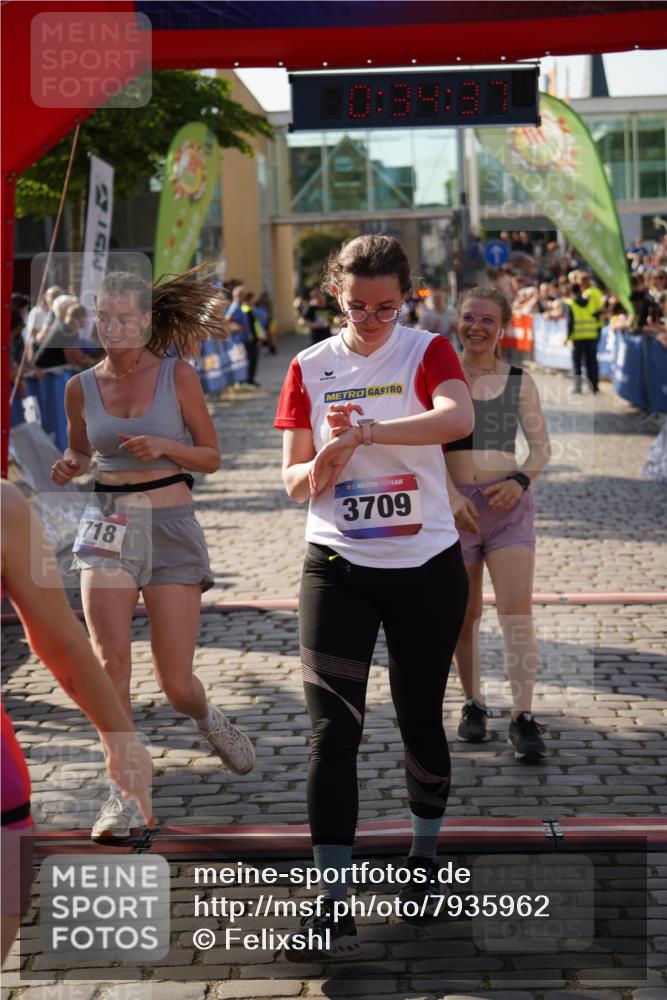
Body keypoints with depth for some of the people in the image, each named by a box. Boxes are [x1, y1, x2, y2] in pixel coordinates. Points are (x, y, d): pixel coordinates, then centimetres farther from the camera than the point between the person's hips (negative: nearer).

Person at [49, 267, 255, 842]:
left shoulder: (177, 375, -1)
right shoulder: (81, 388, 6)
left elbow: (211, 456, 2)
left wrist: (163, 447, -16)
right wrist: (69, 468, -3)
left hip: (172, 526, -2)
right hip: (108, 526, 2)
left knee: (176, 683, -1)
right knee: (111, 661, -15)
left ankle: (207, 719, 35)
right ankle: (123, 790, -3)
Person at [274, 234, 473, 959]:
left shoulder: (428, 351, -3)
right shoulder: (310, 367, 3)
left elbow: (459, 417, -26)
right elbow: (293, 480, 4)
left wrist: (360, 430, -31)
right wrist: (319, 466, -18)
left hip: (427, 566, -1)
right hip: (337, 568, 1)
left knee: (420, 720, 12)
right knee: (332, 729, -8)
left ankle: (425, 852, 35)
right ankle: (332, 897, -6)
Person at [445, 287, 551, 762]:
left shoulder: (519, 382, 4)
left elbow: (541, 446, 10)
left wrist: (521, 480, -9)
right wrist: (451, 498, -14)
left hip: (509, 505, 0)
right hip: (455, 506, 0)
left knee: (518, 614, -11)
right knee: (465, 617, 8)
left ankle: (523, 718, -6)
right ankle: (473, 704, 26)